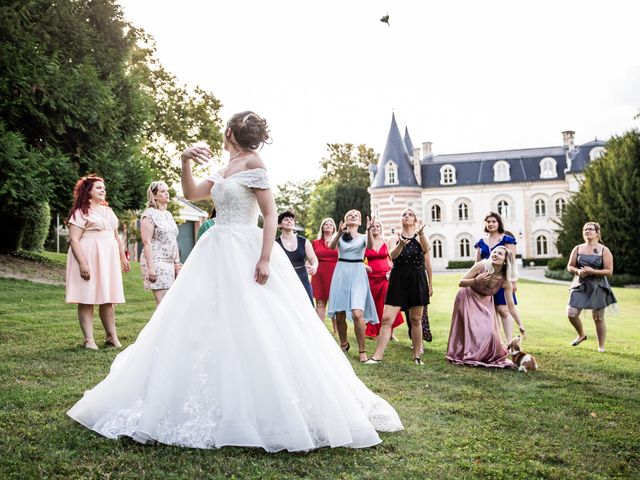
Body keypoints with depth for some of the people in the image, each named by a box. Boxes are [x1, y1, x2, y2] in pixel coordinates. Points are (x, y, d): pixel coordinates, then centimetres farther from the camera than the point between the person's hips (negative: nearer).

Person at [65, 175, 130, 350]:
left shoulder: (108, 211, 18)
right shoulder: (80, 212, -4)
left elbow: (116, 236, 23)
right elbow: (74, 239, -12)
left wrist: (123, 257, 19)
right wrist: (82, 263, -21)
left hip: (108, 259, 6)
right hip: (88, 258, -6)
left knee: (108, 299, 8)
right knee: (87, 299, -3)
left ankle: (112, 337, 15)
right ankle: (89, 340, -1)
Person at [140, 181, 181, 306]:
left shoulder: (168, 214, 17)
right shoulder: (149, 214, -6)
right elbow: (147, 242, -13)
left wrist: (177, 262, 15)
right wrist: (150, 267, -19)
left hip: (170, 263, 8)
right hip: (156, 262, -8)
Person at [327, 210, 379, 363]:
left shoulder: (363, 237, 8)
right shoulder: (339, 235, 10)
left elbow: (370, 246, -15)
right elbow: (331, 246, -12)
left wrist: (369, 230, -32)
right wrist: (339, 233, -30)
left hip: (357, 274, -2)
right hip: (341, 273, 2)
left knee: (357, 313, -17)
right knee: (339, 314, 6)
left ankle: (362, 351, -8)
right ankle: (344, 344, 30)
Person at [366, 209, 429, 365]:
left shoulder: (420, 237, 7)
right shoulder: (394, 239, 9)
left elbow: (426, 249, -15)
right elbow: (392, 255, -11)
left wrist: (422, 234, -35)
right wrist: (401, 244, -32)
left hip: (417, 279, 0)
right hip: (398, 279, 0)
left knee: (416, 319, 5)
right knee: (386, 318, -7)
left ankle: (417, 356, 14)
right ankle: (378, 355, -5)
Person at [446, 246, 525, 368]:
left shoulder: (505, 281, -22)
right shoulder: (481, 266, -27)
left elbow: (511, 305, -14)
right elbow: (461, 283, -20)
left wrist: (520, 325, -15)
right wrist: (476, 280, -38)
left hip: (485, 302, 2)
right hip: (468, 298, -2)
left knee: (488, 331, -9)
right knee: (469, 329, -1)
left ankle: (489, 357, 15)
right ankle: (467, 355, 18)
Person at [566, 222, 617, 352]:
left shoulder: (604, 250, -2)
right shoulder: (577, 249, 7)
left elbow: (609, 270, -6)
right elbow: (569, 266, 9)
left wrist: (593, 271, -20)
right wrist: (577, 271, -13)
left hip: (597, 287, -3)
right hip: (580, 286, 3)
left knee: (598, 318, 2)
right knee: (571, 314, -7)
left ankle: (601, 346, 16)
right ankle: (581, 335, 22)